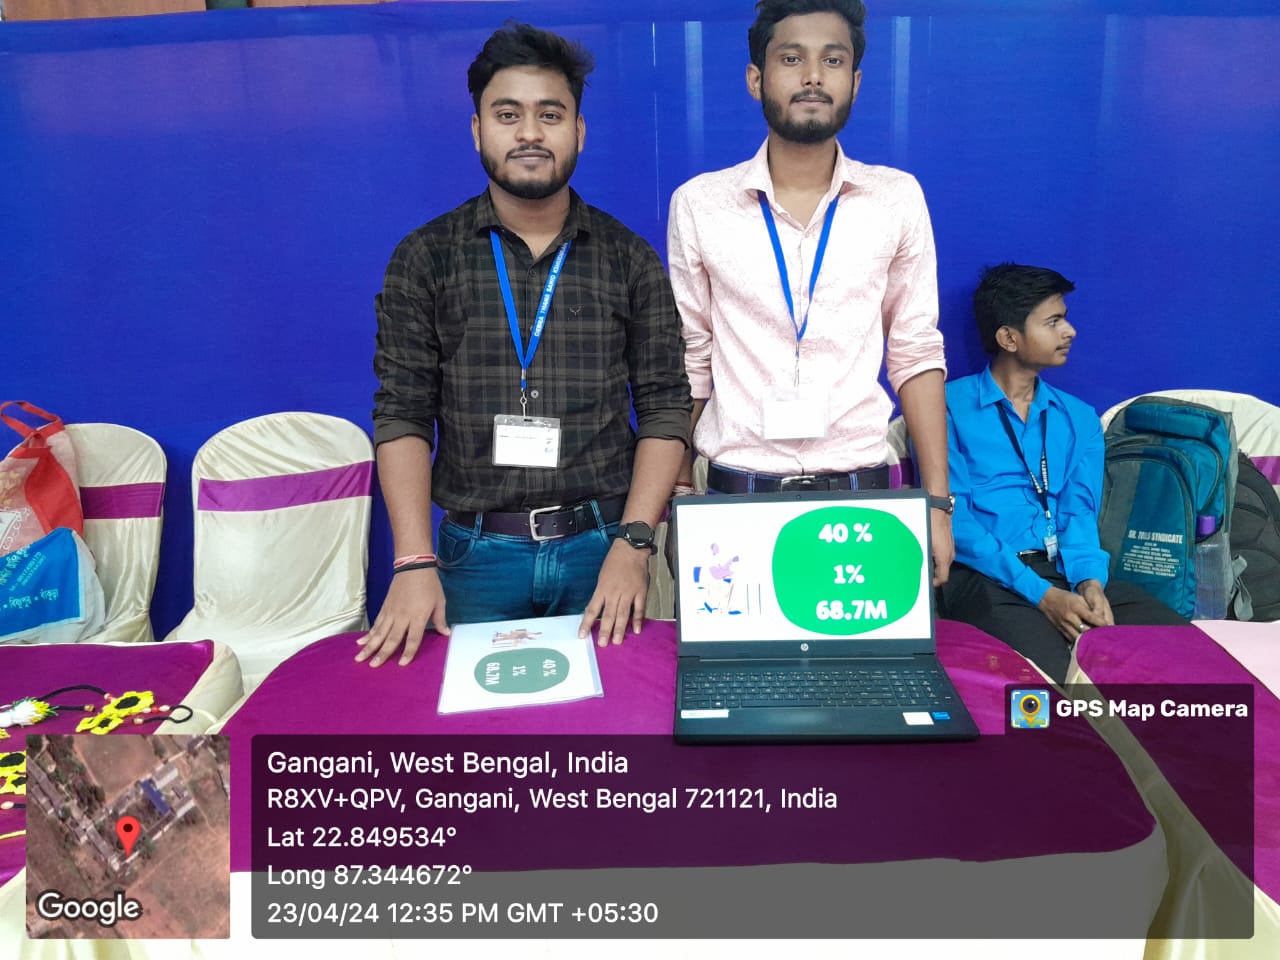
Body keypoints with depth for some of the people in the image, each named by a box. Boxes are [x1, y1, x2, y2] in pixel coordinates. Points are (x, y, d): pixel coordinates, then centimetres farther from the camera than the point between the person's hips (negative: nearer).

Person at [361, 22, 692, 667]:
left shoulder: (630, 260, 3)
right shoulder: (424, 260, 2)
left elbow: (665, 409, 0)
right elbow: (403, 416, -2)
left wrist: (632, 545, -10)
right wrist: (414, 564, -11)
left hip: (601, 547, 1)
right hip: (475, 553, 0)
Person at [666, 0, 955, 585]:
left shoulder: (898, 198, 2)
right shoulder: (698, 204, 0)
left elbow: (916, 354, 4)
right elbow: (690, 356, 5)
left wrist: (937, 502, 0)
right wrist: (678, 486, 4)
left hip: (860, 489, 1)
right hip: (737, 489, 0)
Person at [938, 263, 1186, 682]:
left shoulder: (1080, 419, 19)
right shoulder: (949, 406, 1)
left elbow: (1080, 511, 8)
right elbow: (951, 518, -8)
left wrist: (1089, 580, -15)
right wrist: (1041, 593, -17)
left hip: (1068, 574, 6)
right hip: (986, 577, -5)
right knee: (1052, 672, -35)